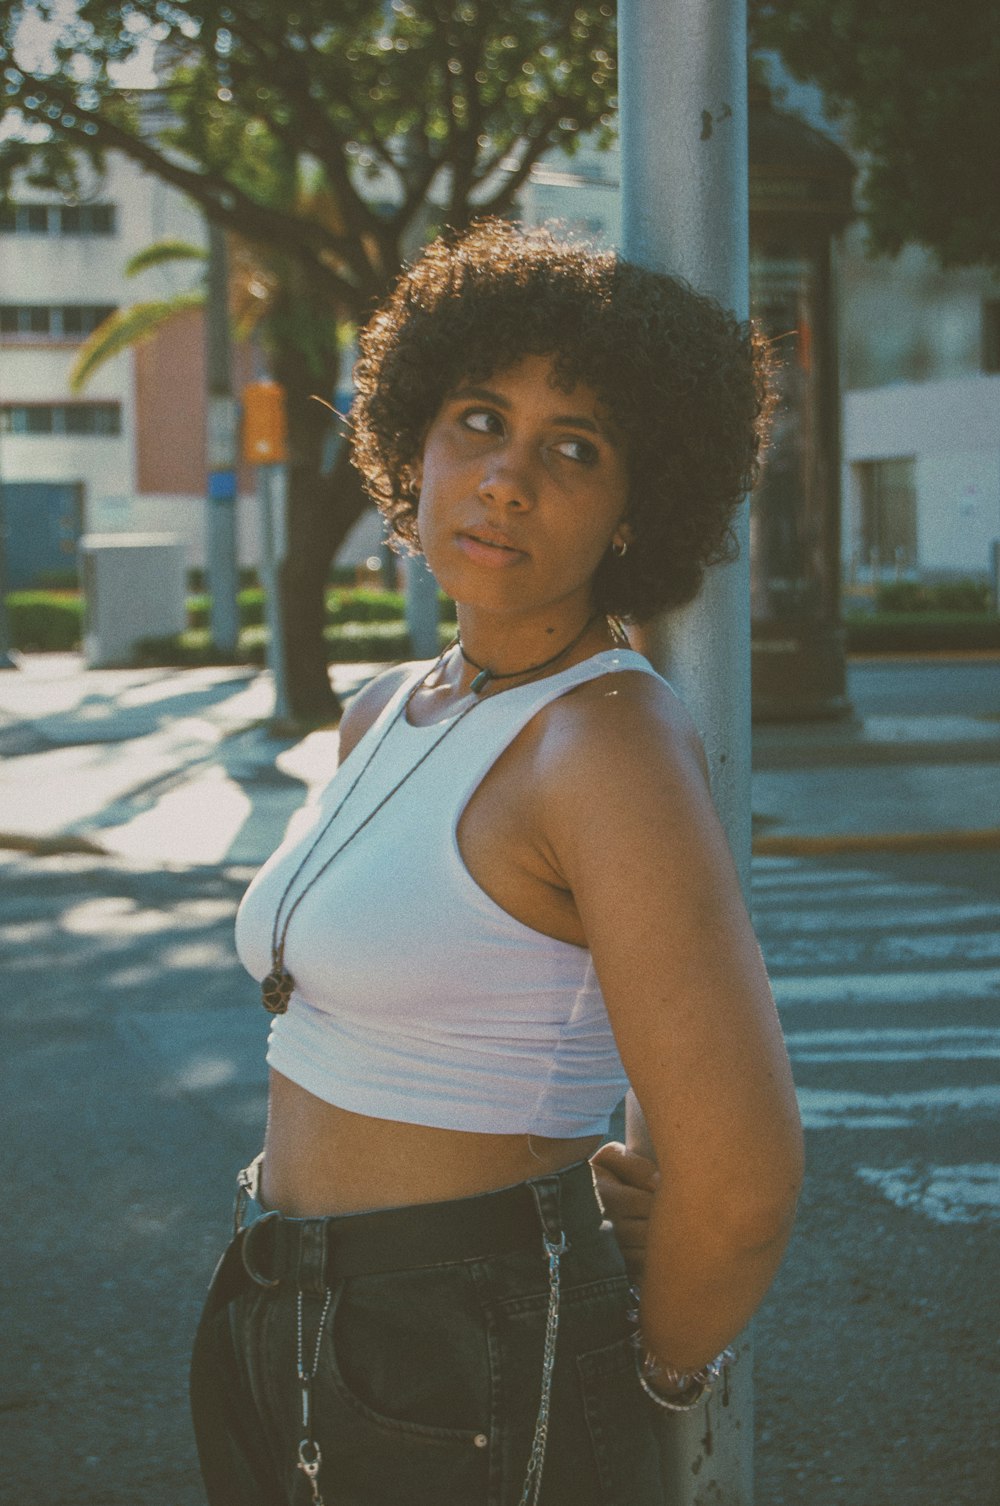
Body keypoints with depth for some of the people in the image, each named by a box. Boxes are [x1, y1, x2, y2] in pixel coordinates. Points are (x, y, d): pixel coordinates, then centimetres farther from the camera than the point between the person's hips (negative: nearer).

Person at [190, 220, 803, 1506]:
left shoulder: (615, 742, -19)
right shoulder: (384, 718, 6)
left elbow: (741, 1176, -22)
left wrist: (660, 1373, -5)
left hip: (462, 1398, -8)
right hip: (281, 1351, 8)